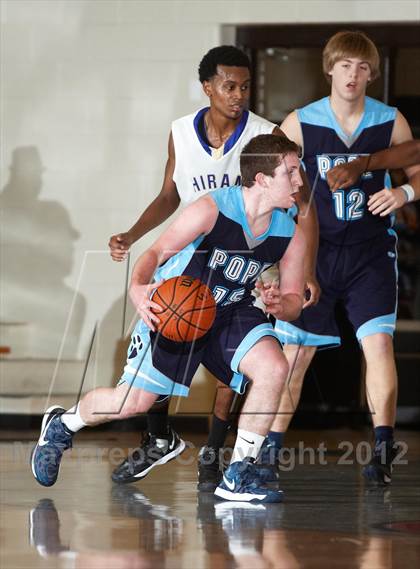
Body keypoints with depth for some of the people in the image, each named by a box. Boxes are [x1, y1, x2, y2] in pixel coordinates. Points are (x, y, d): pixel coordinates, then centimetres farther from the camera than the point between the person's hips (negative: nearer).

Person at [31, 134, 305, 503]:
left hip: (231, 312, 4)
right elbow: (157, 252, -22)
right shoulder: (212, 209, -24)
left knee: (274, 368, -23)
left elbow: (293, 300, 0)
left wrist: (280, 306, -26)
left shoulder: (291, 234, -9)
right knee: (132, 402, -4)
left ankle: (239, 474, -11)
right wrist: (138, 289, -43)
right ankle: (62, 425, 29)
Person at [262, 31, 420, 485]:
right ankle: (271, 450, 11)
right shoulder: (299, 124, -4)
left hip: (371, 251, 0)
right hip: (314, 250, 0)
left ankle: (383, 449, -11)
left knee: (378, 342, -15)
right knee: (295, 353, 1)